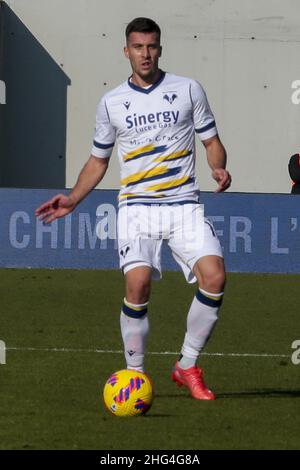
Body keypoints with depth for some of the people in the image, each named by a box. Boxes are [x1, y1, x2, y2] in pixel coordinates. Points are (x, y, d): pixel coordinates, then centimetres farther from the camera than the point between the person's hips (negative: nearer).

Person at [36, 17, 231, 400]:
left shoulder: (188, 90, 7)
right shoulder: (112, 103, 9)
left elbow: (211, 141, 11)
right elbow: (97, 161, 19)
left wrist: (218, 169, -11)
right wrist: (73, 199, 5)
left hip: (184, 204, 0)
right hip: (137, 206, 0)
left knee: (214, 277, -19)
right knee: (137, 283, -22)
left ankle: (187, 367, -1)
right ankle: (135, 375, -5)